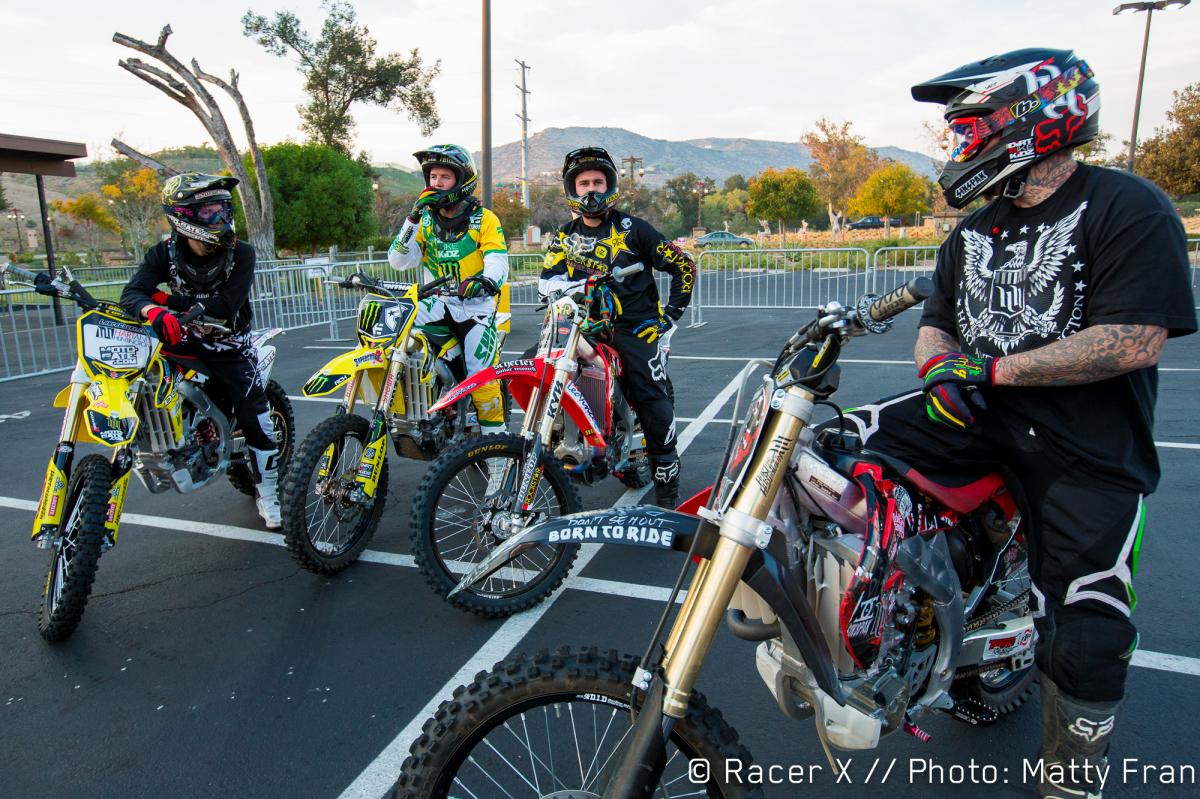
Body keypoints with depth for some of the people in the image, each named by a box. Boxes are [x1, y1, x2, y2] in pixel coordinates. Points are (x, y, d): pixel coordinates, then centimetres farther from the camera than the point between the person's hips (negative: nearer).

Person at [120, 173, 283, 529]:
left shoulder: (241, 253, -15)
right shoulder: (164, 253, -9)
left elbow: (226, 306, -25)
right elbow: (131, 293, -21)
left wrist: (170, 301, -26)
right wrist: (154, 310, -44)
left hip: (230, 345, -2)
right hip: (184, 341, 2)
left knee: (254, 417, -5)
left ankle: (268, 494, 10)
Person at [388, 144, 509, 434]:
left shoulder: (484, 219, 1)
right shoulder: (426, 219, 13)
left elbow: (498, 262, -12)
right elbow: (398, 261, 2)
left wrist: (487, 281, -35)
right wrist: (413, 218, -8)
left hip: (476, 304, -4)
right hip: (435, 305, 4)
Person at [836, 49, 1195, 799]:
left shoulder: (1127, 207, -8)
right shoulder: (974, 232, 14)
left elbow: (1136, 341, -19)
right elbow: (936, 322, 17)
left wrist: (993, 369, -18)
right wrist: (940, 364, -7)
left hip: (1086, 447, -5)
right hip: (982, 415, 6)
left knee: (1087, 644, -4)